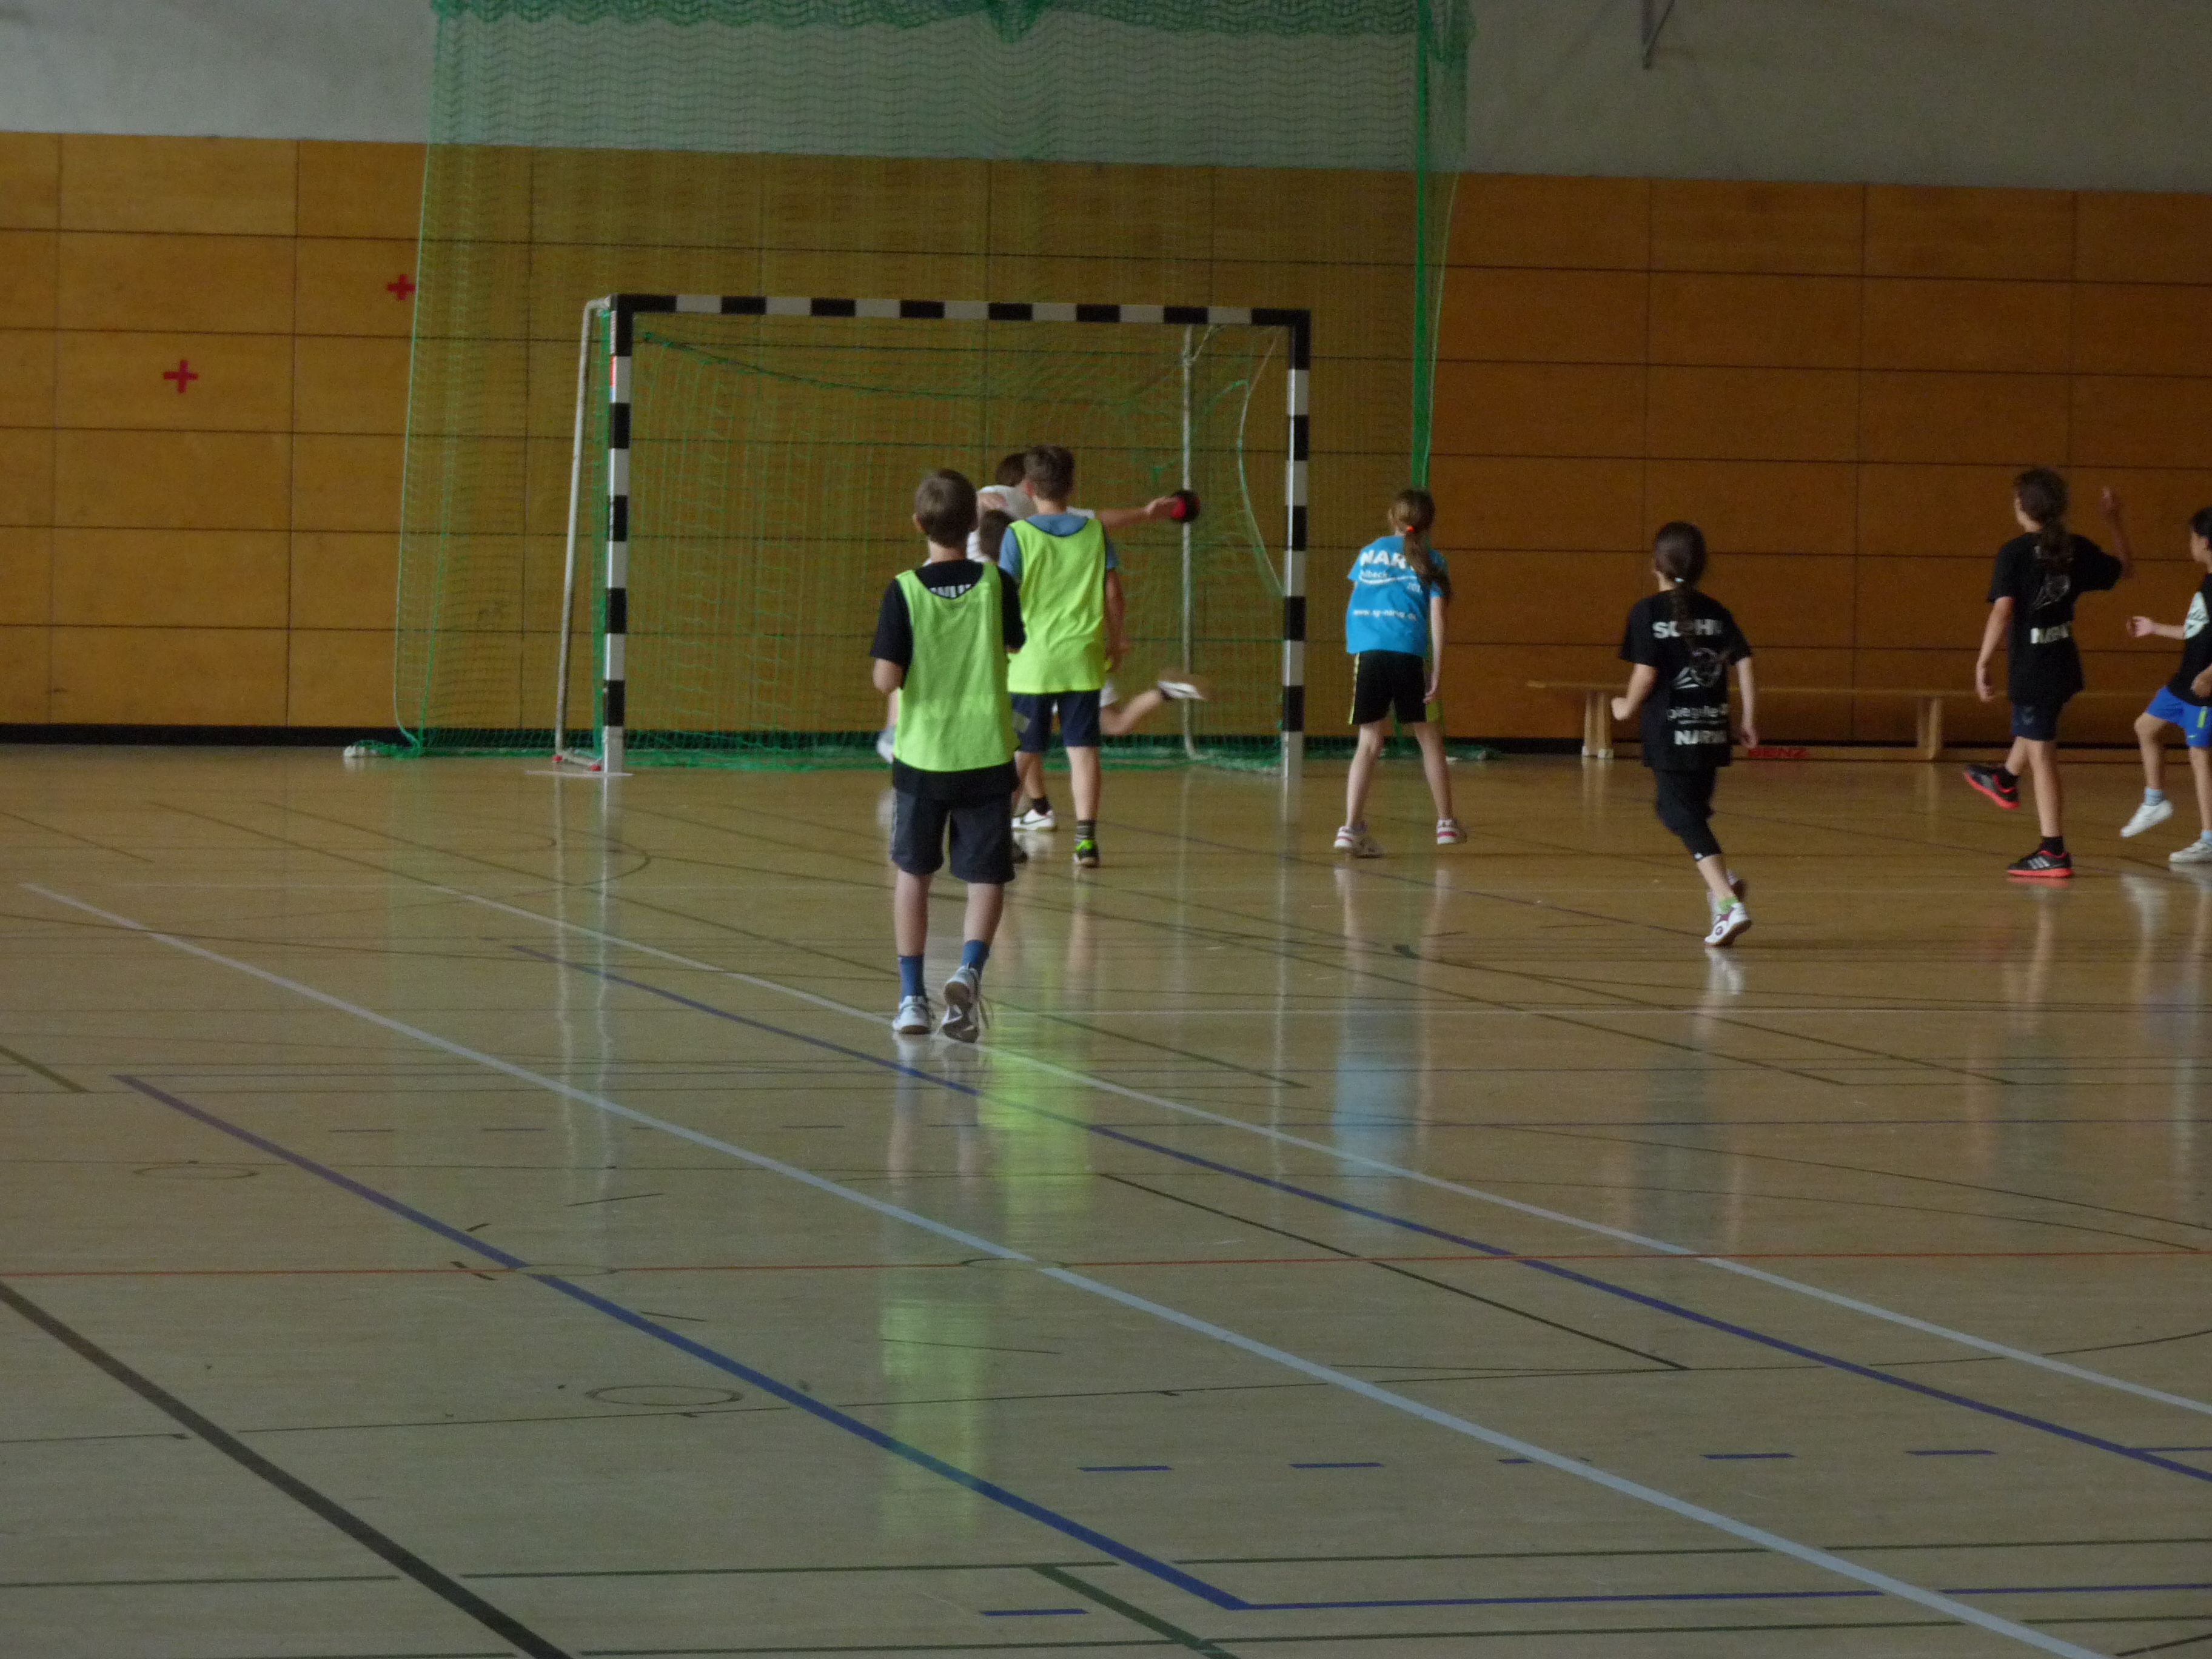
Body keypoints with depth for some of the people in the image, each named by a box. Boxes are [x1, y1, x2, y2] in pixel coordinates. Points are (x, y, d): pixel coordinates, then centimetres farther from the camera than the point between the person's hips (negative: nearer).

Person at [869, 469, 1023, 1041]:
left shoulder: (904, 591, -10)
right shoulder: (996, 583, -5)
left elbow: (886, 679, -14)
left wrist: (906, 666, 6)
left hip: (922, 754, 0)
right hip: (986, 753, 0)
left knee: (912, 871, 17)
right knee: (985, 876, 6)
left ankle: (911, 996, 16)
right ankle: (969, 969, -20)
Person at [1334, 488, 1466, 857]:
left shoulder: (1369, 553, 16)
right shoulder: (1429, 561, 7)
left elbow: (1357, 605, 16)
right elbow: (1437, 620, 2)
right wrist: (1437, 672, 1)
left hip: (1367, 655, 2)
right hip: (1407, 653, -2)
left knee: (1369, 743, 4)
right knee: (1429, 739, 14)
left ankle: (1351, 827, -9)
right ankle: (1446, 823, 22)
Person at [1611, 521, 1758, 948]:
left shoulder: (1649, 611, -6)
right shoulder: (1715, 611, 7)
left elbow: (1646, 672, -12)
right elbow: (1744, 664, 1)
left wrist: (1628, 707, 6)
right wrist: (1749, 719, 7)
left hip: (1670, 735, -5)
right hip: (1712, 732, 5)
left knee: (1686, 818, -5)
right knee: (1692, 808, 26)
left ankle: (1729, 904, -19)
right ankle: (1722, 878, 11)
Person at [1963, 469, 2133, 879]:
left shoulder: (2015, 552, -15)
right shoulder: (2077, 549, 1)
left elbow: (2003, 610, -24)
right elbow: (2125, 569, 16)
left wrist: (1983, 662, -22)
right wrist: (2115, 522, 24)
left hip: (2031, 670, -6)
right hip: (2064, 665, 6)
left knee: (2041, 754, -2)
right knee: (2033, 728, 33)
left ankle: (2054, 853, -1)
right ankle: (2007, 781, 60)